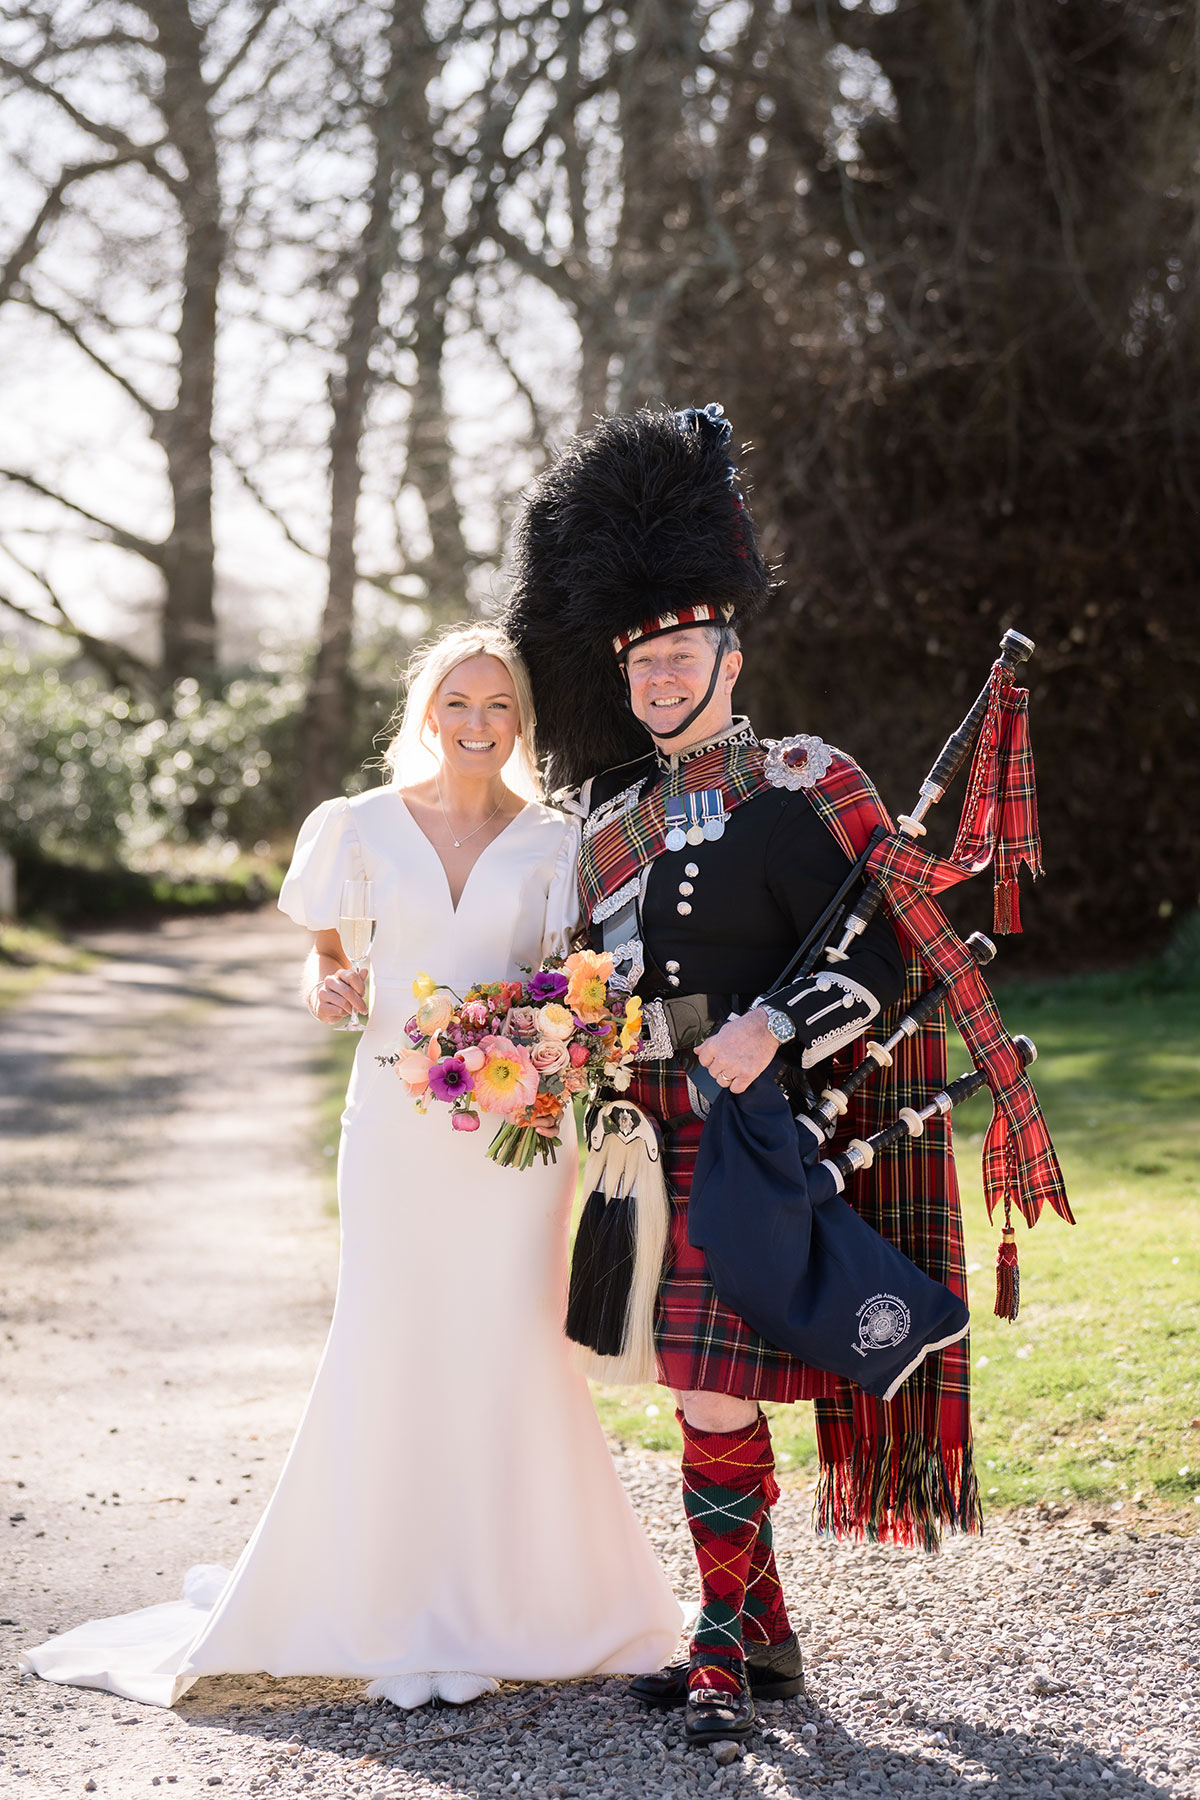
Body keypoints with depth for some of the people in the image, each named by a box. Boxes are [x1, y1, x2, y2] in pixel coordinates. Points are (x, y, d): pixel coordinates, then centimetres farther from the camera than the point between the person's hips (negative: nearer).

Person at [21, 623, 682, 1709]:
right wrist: (332, 989, -3)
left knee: (511, 1345, -3)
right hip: (397, 1118, 0)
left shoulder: (556, 841, 4)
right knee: (388, 1342, -2)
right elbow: (327, 951, 17)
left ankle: (517, 1599, 9)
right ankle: (404, 1608, 7)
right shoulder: (363, 827, 5)